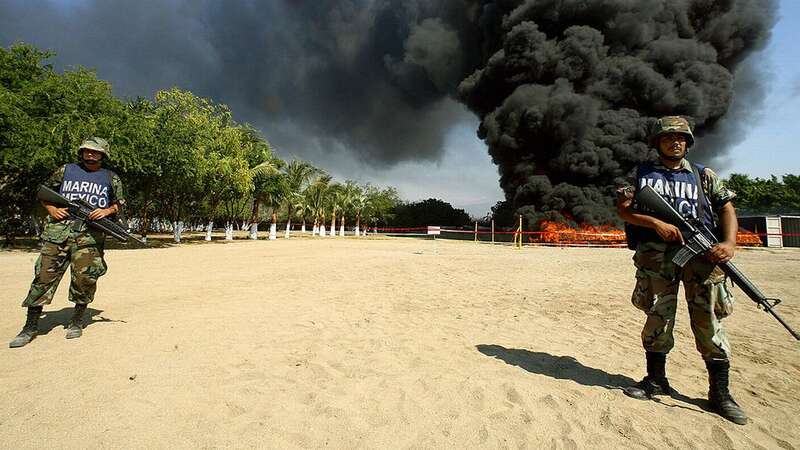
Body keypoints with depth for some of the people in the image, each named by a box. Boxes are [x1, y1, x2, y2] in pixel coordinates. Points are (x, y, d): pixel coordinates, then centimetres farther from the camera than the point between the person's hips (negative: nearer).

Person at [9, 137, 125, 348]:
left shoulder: (111, 178, 13)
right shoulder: (66, 170, 15)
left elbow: (119, 203, 15)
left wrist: (107, 211, -5)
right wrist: (52, 209, 1)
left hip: (90, 234, -1)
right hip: (58, 230, 1)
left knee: (85, 278, -4)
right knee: (44, 275, -1)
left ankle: (77, 321, 15)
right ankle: (31, 326, 9)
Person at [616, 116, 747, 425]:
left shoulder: (703, 175, 18)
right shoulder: (642, 173, 12)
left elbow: (726, 208, 11)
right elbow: (623, 209, 1)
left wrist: (729, 242, -7)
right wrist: (656, 223, -13)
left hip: (701, 252, 2)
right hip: (656, 253, -1)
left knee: (709, 321, 0)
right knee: (658, 318, 1)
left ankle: (719, 391, 14)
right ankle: (656, 380, 17)